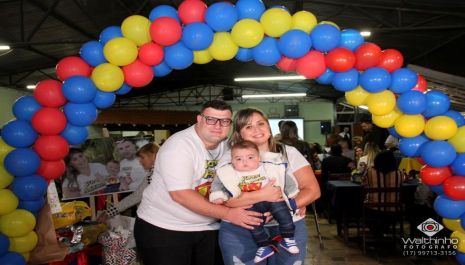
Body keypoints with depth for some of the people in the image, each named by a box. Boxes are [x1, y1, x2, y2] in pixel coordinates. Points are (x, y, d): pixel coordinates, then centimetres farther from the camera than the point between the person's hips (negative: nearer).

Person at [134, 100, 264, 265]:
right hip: (164, 228, -6)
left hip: (208, 229, 6)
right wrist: (228, 213, -26)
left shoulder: (227, 146, 2)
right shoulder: (179, 145, -20)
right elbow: (180, 194, -27)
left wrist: (258, 206, -9)